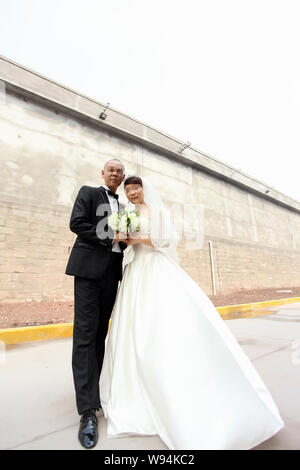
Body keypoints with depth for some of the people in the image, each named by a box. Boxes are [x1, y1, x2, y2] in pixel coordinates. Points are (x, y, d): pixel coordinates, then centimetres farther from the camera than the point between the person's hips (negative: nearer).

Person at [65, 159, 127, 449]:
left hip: (112, 272, 6)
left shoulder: (122, 206, 22)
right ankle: (88, 410, 0)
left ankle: (92, 390, 25)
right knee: (85, 336, -6)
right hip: (89, 268, -5)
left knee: (100, 335, 11)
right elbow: (76, 223, -7)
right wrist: (109, 239, -11)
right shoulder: (88, 192, 8)